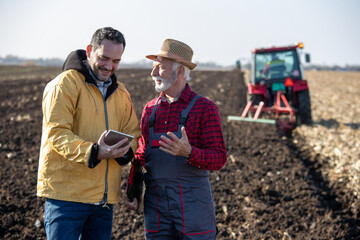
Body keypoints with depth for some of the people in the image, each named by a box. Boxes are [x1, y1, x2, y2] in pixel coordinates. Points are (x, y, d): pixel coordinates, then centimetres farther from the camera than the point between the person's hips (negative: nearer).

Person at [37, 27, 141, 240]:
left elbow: (133, 132, 13)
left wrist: (124, 149, -11)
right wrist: (93, 152, -30)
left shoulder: (120, 92, 16)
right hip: (66, 194, -6)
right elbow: (57, 133, -15)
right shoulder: (65, 84, -7)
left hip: (105, 197, 7)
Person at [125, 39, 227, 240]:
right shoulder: (150, 109, 10)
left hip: (193, 203, -4)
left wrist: (189, 152, -29)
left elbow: (219, 159, -10)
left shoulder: (205, 108, -5)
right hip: (156, 204, 5)